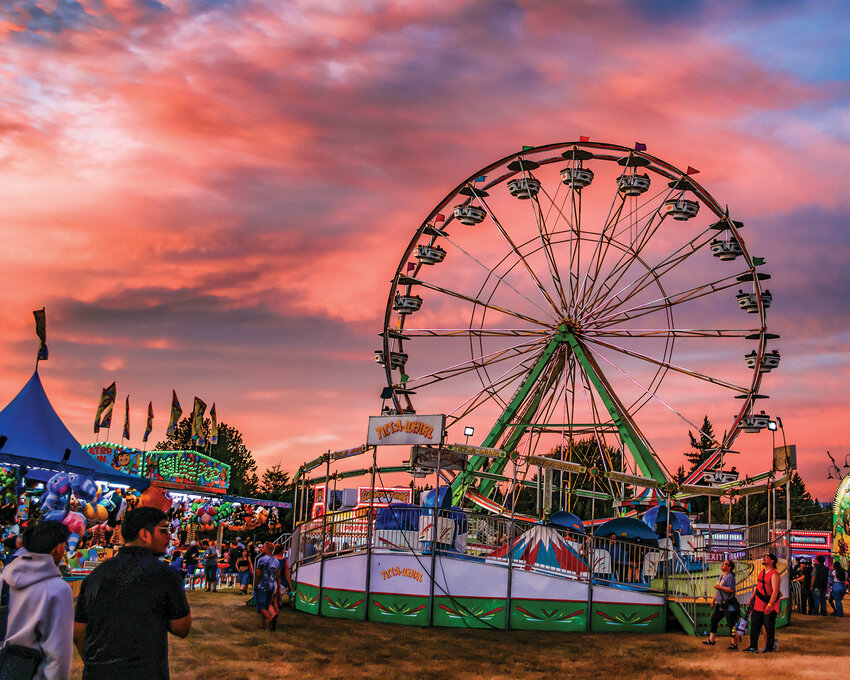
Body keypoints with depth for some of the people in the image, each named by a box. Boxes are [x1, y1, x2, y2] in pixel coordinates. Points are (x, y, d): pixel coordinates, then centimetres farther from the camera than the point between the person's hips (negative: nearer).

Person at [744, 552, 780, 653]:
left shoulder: (774, 574, -12)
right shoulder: (761, 572, 14)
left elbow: (775, 591, -18)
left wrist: (769, 605, -23)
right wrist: (752, 599, 20)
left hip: (769, 607, -8)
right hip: (758, 605, 8)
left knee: (769, 628, 0)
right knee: (754, 625, 9)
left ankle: (769, 647, 10)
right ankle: (753, 646, 16)